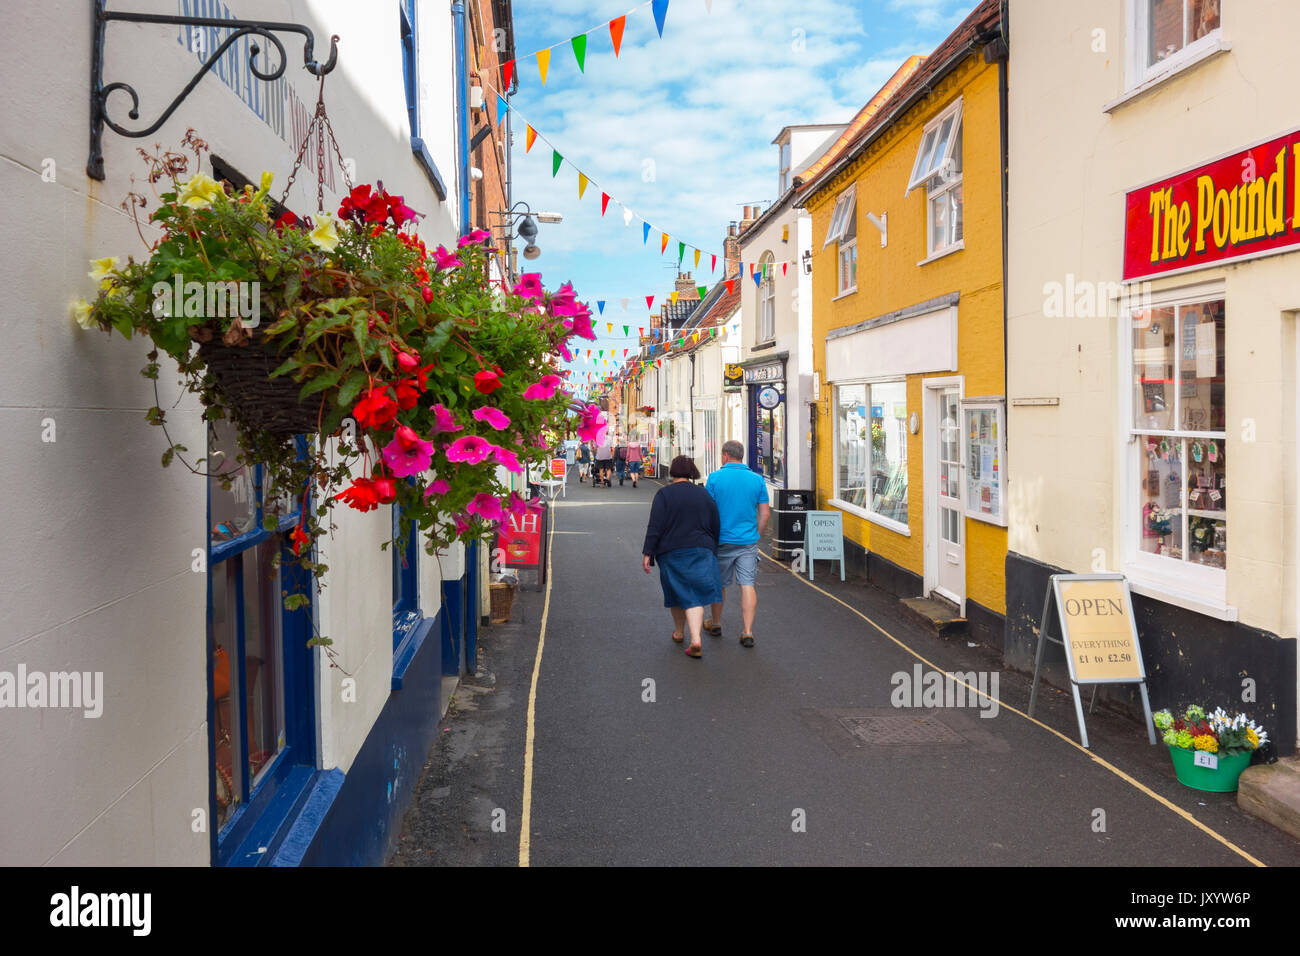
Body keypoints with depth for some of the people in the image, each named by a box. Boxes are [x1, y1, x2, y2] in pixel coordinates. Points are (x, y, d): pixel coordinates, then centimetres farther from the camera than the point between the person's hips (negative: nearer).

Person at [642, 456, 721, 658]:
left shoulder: (664, 494, -6)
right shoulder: (704, 494, 5)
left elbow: (655, 527, -11)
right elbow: (716, 526, 9)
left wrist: (647, 553, -8)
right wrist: (711, 550, 20)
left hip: (671, 552, -1)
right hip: (701, 551, 1)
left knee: (677, 591, 16)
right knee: (696, 594, -2)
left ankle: (679, 632, 34)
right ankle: (695, 639, -17)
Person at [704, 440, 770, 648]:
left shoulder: (715, 478, -6)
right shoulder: (757, 479, 0)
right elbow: (765, 513, 2)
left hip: (722, 540, -1)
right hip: (748, 541, 1)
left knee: (718, 584, 14)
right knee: (748, 585, 1)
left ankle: (715, 624, 30)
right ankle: (748, 632, -4)